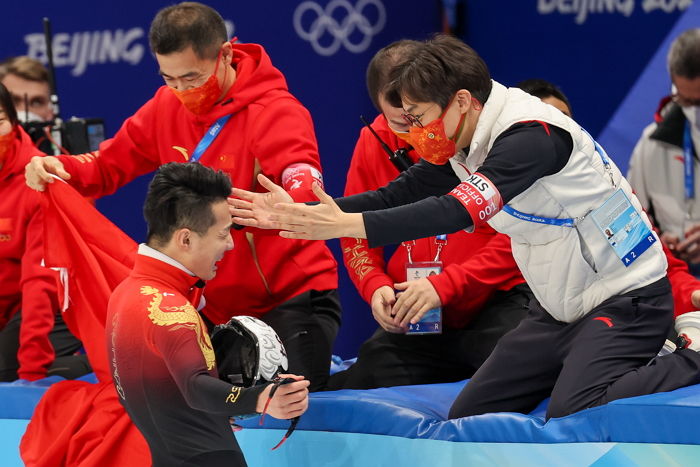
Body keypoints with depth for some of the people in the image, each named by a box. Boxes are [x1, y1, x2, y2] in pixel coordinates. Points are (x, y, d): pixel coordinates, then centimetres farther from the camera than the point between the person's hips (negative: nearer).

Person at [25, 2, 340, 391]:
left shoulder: (275, 113, -18)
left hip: (293, 296, -6)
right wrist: (57, 168, -11)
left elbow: (305, 193, -34)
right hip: (218, 304, 6)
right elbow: (110, 164, 11)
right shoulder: (168, 107, 2)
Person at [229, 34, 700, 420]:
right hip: (561, 307, 9)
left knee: (572, 413, -30)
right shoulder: (463, 145, 2)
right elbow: (397, 196, 4)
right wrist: (299, 213, -7)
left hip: (626, 297, -9)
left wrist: (343, 224, -38)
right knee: (468, 415, 6)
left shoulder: (532, 136, -26)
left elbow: (456, 211, -34)